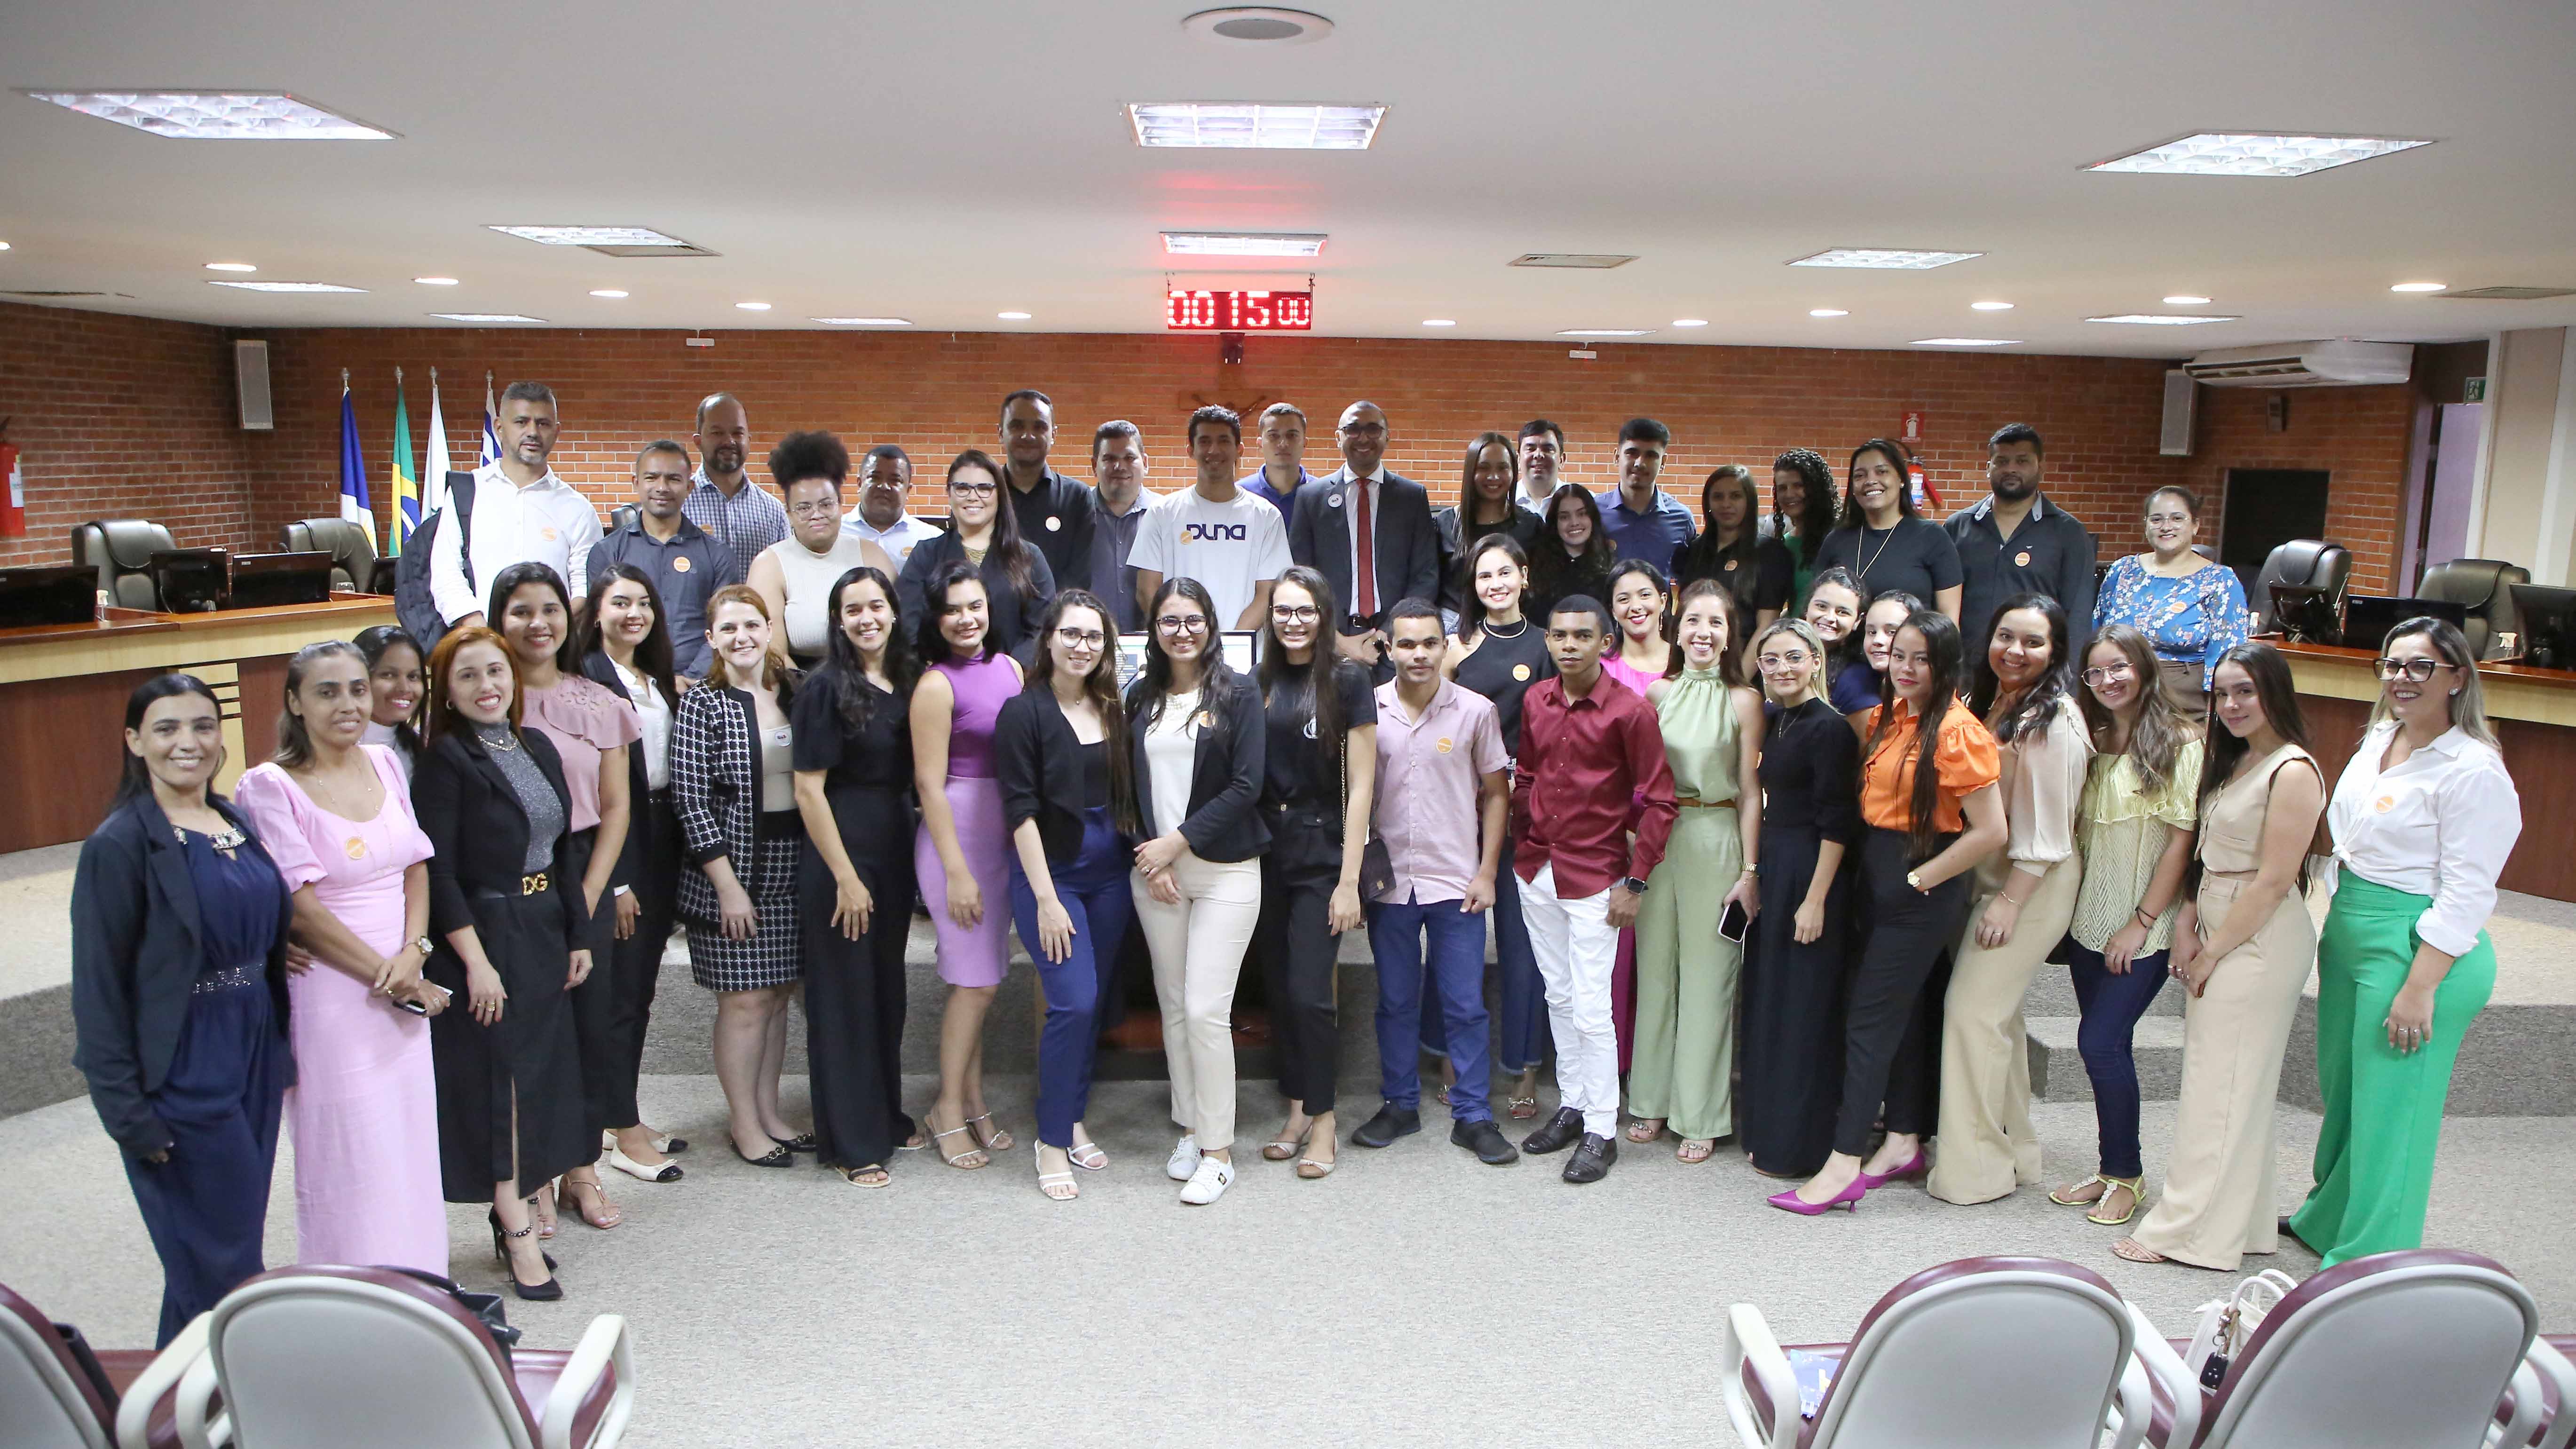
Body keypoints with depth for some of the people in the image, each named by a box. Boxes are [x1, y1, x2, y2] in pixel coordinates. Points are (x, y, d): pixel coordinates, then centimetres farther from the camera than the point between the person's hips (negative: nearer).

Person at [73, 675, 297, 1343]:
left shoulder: (238, 823, 7)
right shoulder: (119, 845, -12)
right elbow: (99, 989, -13)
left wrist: (279, 1049, 12)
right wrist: (127, 1110, -15)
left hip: (254, 1055, 7)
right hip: (181, 1071, -7)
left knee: (237, 1237, 16)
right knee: (218, 1260, 2)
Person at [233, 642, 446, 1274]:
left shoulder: (385, 764, 7)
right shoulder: (269, 787, -10)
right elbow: (300, 908, -13)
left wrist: (412, 954, -7)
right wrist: (388, 977, -10)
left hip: (403, 989, 5)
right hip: (329, 995, -5)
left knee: (409, 1145, 13)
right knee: (349, 1156, 3)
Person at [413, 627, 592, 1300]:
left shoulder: (537, 747, 9)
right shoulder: (444, 760, -10)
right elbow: (438, 872, -14)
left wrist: (578, 936, 11)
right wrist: (475, 961, -18)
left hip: (544, 934, 7)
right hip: (483, 936, -7)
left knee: (542, 1074, 12)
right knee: (498, 1079, -2)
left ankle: (515, 1215, 25)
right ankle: (520, 1237, 7)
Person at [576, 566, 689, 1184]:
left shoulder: (659, 680, 13)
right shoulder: (588, 681, -12)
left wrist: (676, 856, 9)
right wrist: (615, 881, -16)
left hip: (660, 845, 8)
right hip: (614, 855, -8)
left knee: (640, 990, 14)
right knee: (617, 992, 0)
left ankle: (623, 1119, 26)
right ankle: (624, 1134, 10)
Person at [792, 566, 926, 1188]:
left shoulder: (906, 683, 7)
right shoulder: (826, 688, -11)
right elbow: (809, 791, -14)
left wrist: (905, 863, 8)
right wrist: (846, 877, -15)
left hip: (895, 848, 7)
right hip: (839, 851, -6)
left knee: (888, 989, 16)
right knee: (844, 994, 3)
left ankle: (886, 1117, 31)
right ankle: (851, 1143, 14)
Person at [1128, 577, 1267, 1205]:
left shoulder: (1238, 693, -3)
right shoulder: (1141, 698, 10)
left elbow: (1246, 786, -9)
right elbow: (1133, 785, 9)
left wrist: (1178, 841, -11)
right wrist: (1152, 857, -4)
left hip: (1224, 870, -4)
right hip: (1154, 871, 4)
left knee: (1206, 1011, -8)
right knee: (1173, 1008, 9)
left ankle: (1218, 1150, 3)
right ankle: (1191, 1128, 24)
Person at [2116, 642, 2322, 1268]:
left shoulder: (2291, 772, -15)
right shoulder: (2234, 762, 14)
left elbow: (2273, 882, -17)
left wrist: (2213, 954, -12)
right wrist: (2188, 929, 2)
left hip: (2259, 941, -9)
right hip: (2217, 931, 9)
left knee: (2222, 1085, -3)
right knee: (2220, 1082, 13)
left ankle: (2193, 1231, 5)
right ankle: (2243, 1220, 23)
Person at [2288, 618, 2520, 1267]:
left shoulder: (2473, 770, -15)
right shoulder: (2379, 739, 10)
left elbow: (2467, 895, -18)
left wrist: (2419, 987, -21)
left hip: (2421, 949, -8)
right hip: (2348, 936, 8)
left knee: (2390, 1107, 0)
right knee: (2341, 1090, 20)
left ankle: (2369, 1262, 12)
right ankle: (2328, 1219, 38)